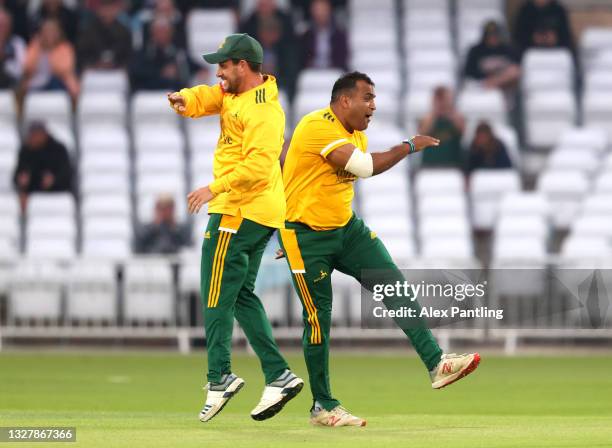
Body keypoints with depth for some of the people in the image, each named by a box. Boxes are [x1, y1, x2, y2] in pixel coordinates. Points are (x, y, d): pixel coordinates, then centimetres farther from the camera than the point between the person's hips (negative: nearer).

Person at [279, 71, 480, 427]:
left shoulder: (358, 135, 9)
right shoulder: (318, 128, -22)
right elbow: (365, 167, -29)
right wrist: (409, 147, -19)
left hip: (347, 228, 8)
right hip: (306, 237, -8)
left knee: (394, 285, -7)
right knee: (319, 318, -4)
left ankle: (436, 364, -11)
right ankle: (323, 407, 8)